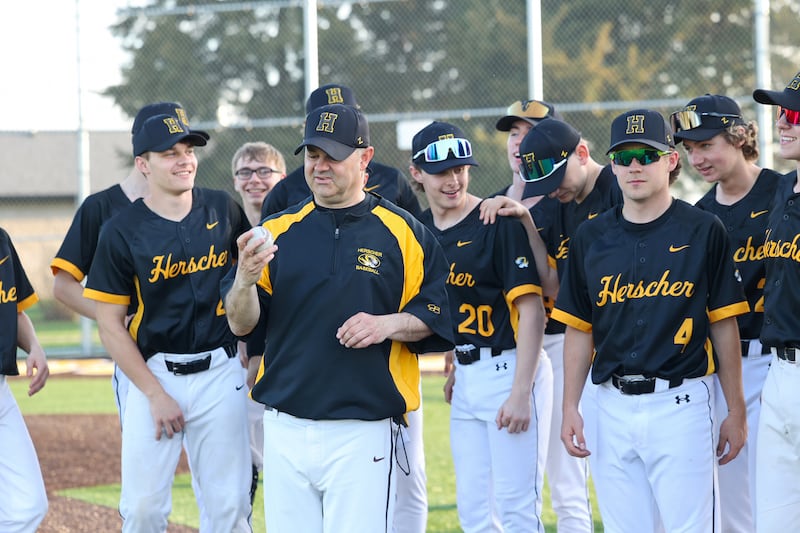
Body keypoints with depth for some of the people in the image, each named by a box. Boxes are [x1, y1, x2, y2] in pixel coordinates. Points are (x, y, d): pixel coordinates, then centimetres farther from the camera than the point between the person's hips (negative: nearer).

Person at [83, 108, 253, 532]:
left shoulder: (224, 210, 3)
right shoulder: (122, 231, -6)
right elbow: (110, 325, -5)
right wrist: (155, 394, -10)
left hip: (219, 371, 2)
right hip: (154, 373, -2)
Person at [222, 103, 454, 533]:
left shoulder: (403, 232, 3)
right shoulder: (277, 231, 10)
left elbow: (435, 316, 3)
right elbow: (240, 324, 4)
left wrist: (388, 324, -15)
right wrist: (244, 279, -17)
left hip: (363, 433, -3)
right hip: (285, 430, 3)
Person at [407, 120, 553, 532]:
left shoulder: (499, 223, -12)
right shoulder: (421, 228, 9)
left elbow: (532, 312, -16)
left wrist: (520, 393, -20)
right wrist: (456, 367, 14)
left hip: (510, 369, -7)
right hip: (467, 376, 7)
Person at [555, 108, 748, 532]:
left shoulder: (703, 231, 0)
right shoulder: (591, 237, 10)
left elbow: (724, 326, 0)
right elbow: (579, 330, 12)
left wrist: (736, 411, -1)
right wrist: (570, 408, 6)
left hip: (681, 403, -3)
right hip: (614, 405, 3)